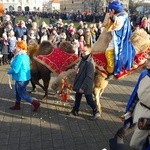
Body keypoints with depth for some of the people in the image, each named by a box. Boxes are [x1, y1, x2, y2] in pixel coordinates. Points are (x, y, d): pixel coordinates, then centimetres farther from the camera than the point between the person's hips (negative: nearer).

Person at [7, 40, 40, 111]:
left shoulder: (19, 57, -26)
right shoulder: (25, 56, 3)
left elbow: (15, 70, -27)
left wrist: (9, 71, -7)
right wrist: (11, 68, 10)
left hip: (21, 78, -10)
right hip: (25, 77, 10)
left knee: (22, 94, 5)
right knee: (18, 92, 24)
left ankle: (35, 103, 9)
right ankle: (17, 105, 38)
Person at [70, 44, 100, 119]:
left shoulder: (90, 63, -22)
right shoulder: (83, 60, 5)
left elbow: (89, 77, -25)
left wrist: (83, 87, -25)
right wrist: (76, 83, 18)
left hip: (86, 86, -8)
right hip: (79, 84, 8)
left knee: (89, 100, 4)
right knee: (77, 97, 19)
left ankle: (96, 112, 19)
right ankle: (75, 111, 35)